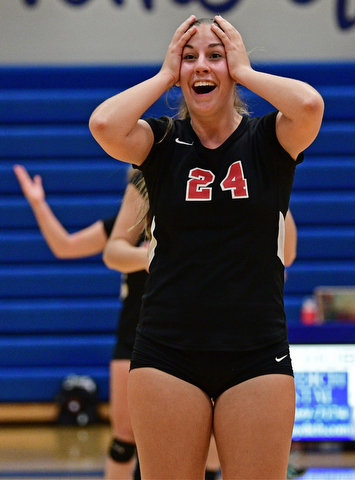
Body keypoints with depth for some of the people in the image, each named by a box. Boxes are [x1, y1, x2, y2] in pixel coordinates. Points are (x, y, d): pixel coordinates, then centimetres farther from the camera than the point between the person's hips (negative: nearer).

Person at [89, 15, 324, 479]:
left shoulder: (268, 139, 3)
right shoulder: (161, 141, 5)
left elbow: (309, 104, -20)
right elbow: (104, 124, -17)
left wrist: (244, 71, -6)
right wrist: (165, 75, -4)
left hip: (256, 354, -1)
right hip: (168, 353, 1)